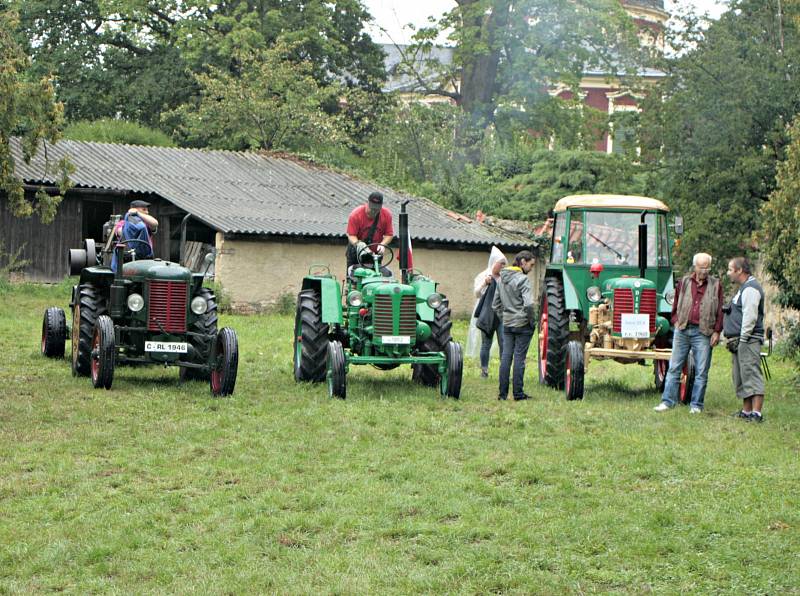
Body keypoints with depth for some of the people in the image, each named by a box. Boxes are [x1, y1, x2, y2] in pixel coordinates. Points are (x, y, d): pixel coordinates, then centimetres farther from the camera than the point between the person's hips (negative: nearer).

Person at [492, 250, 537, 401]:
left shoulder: (501, 279, 9)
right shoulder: (522, 279, -15)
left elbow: (495, 304, 15)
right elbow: (528, 304, -23)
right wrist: (532, 321, -11)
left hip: (507, 325, 6)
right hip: (522, 324, -6)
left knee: (506, 357, 8)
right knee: (519, 358, 0)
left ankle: (502, 393, 10)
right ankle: (518, 393, 4)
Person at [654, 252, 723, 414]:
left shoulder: (716, 285, 5)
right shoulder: (684, 282, 9)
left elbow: (719, 311, 4)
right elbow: (675, 306, 18)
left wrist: (717, 331, -2)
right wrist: (676, 321, 5)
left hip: (703, 332, -2)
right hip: (682, 330, 2)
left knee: (701, 371, 0)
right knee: (674, 367, 3)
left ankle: (696, 405, 7)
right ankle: (668, 401, 7)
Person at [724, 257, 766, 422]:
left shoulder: (751, 289, -12)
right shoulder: (743, 288, 22)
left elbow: (750, 317, -20)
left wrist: (742, 339, -20)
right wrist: (730, 338, 16)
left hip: (749, 340, -11)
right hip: (740, 342, 11)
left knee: (751, 375, -14)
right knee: (741, 378, 14)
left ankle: (756, 413, -18)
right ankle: (747, 411, 19)